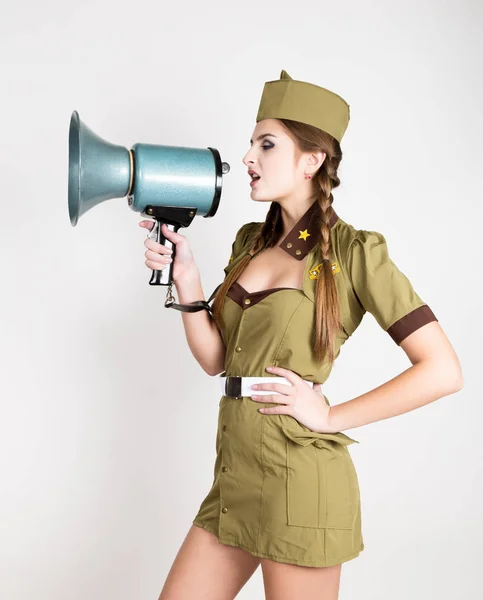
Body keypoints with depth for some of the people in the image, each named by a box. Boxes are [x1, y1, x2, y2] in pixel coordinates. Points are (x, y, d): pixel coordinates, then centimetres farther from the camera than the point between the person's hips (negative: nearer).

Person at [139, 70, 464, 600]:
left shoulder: (354, 251, -9)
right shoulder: (250, 242, 11)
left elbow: (443, 371, -13)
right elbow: (214, 359, 9)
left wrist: (329, 417, -12)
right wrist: (184, 275, -3)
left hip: (298, 482, -6)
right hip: (234, 474, 7)